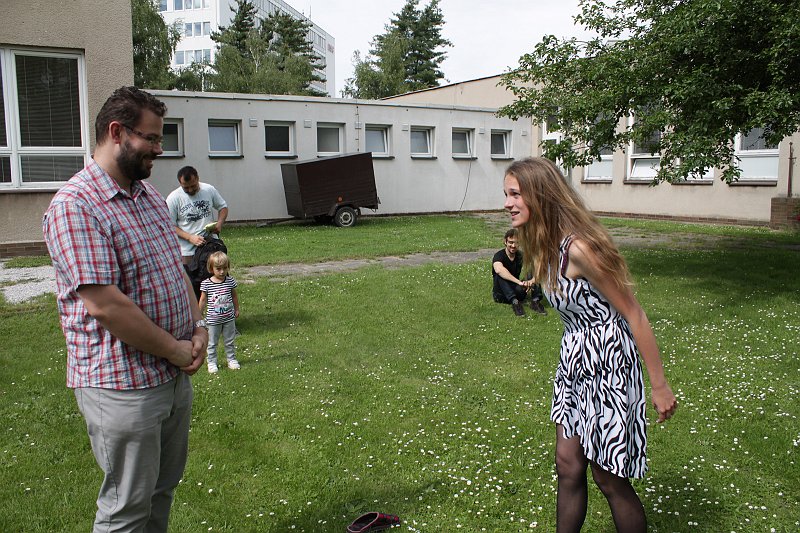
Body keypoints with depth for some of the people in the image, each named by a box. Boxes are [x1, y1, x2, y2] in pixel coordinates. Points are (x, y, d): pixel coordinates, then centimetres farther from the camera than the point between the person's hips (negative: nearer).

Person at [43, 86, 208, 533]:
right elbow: (103, 305, -24)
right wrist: (177, 350, -16)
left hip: (174, 376, 8)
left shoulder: (150, 195, 10)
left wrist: (199, 327, 0)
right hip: (123, 387, -8)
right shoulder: (74, 206, -18)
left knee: (163, 488, 22)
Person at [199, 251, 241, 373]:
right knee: (212, 343, 10)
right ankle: (212, 362, 23)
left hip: (229, 318, 2)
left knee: (229, 341, 16)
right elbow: (203, 300, -1)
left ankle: (231, 359, 31)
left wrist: (236, 310, 15)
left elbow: (234, 296, 9)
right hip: (213, 319, -2)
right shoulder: (206, 284, -11)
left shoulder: (230, 281, -5)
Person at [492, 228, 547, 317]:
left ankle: (535, 301, -24)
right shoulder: (499, 255, -14)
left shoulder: (521, 256, 0)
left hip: (516, 292, 4)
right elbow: (498, 269, -40)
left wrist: (531, 281, -39)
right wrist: (519, 282, -46)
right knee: (500, 275, -32)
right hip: (501, 295, -4)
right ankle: (514, 302, -37)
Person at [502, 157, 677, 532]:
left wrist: (659, 386, -14)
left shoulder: (579, 248, -26)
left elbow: (634, 315, -19)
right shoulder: (543, 247, 1)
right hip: (574, 362, 8)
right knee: (568, 466, 15)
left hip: (607, 366, -8)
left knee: (608, 479, 7)